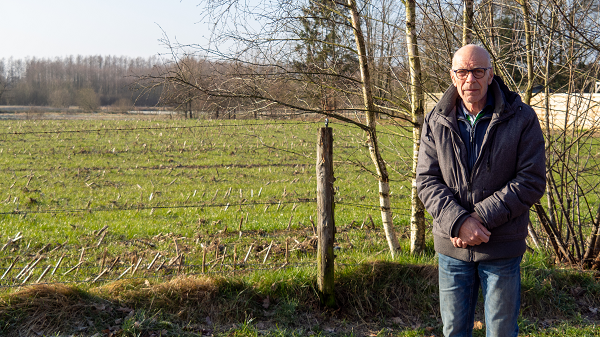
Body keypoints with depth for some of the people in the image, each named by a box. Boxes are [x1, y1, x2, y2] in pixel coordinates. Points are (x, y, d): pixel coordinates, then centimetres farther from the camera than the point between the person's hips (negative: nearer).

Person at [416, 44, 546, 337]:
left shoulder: (521, 118, -7)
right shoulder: (436, 121, 0)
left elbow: (532, 182, -11)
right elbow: (427, 180, -4)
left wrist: (480, 218, -19)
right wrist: (459, 221, -20)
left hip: (502, 248, -2)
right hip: (451, 246, 2)